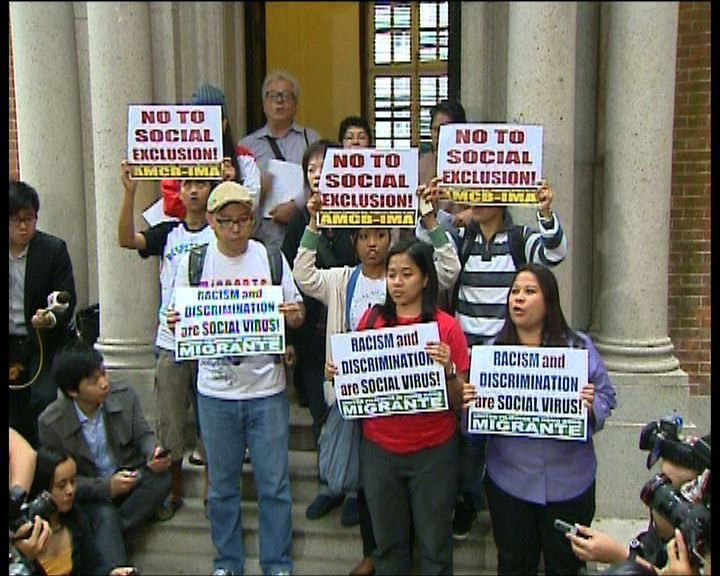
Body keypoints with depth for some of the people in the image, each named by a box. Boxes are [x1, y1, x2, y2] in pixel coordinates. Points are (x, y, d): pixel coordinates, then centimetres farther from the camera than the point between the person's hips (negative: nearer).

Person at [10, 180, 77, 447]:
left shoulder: (54, 248, -10)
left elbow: (67, 300, -11)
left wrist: (51, 319, -33)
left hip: (45, 341, -3)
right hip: (11, 344, 3)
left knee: (42, 400, -16)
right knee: (16, 413, 10)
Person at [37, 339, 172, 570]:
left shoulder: (124, 394, -10)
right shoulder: (51, 422, -17)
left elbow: (143, 434, 0)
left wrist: (154, 453, -25)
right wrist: (106, 486, -27)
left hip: (129, 478, 3)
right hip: (89, 494, -3)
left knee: (161, 477, -26)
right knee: (105, 516, -33)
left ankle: (109, 533, -15)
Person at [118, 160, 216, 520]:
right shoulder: (168, 232, 5)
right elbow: (127, 240, -9)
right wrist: (129, 191, -18)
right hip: (170, 342, 2)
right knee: (168, 420, 9)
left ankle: (211, 488, 25)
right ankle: (174, 490, 27)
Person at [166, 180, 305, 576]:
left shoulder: (271, 257, -1)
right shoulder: (193, 262, 0)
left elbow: (297, 314, 4)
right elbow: (178, 318, 5)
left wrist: (293, 314, -19)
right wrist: (174, 322, -17)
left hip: (267, 388, 0)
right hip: (215, 391, 1)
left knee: (274, 483, 7)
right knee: (222, 484, 14)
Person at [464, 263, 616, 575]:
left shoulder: (578, 346, -3)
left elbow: (607, 398, -1)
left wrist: (591, 407, -21)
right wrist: (470, 404, -19)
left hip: (568, 481, -1)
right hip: (508, 481, 1)